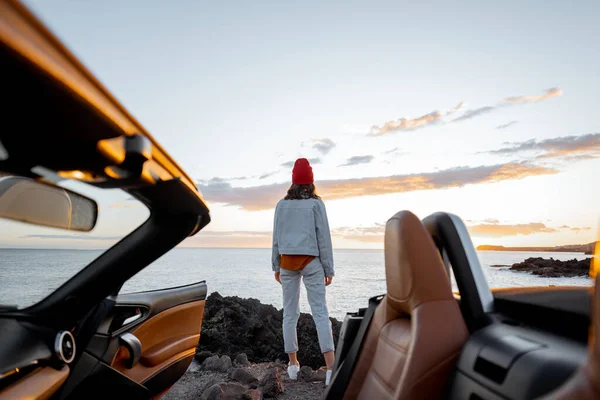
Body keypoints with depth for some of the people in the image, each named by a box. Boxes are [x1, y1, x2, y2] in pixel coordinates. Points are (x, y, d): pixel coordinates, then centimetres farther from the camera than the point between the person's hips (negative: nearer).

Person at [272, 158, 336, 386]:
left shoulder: (282, 205, 5)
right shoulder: (316, 204, -4)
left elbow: (276, 238, 6)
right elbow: (324, 238, -6)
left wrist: (276, 266, 14)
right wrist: (329, 269, -1)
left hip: (287, 262, 3)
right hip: (310, 262, -3)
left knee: (290, 313, 11)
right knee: (320, 312, -4)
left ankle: (293, 365, 18)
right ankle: (331, 368, -11)